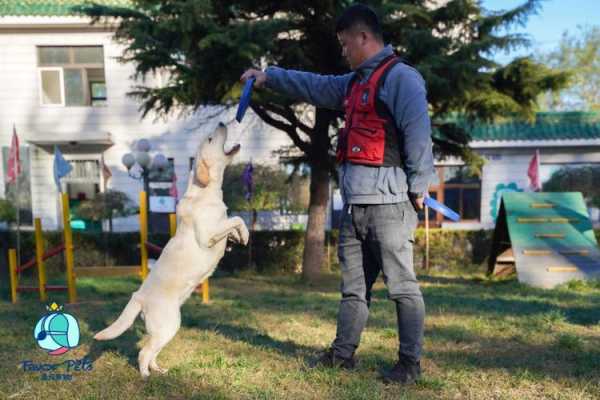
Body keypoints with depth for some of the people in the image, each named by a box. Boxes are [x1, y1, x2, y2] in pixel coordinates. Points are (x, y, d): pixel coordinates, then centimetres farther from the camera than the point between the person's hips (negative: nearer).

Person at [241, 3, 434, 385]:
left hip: (387, 203, -9)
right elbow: (314, 86, 31)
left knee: (402, 285, 0)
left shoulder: (400, 77, -8)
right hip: (354, 204, 9)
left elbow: (419, 134, -15)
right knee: (353, 285, 15)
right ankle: (343, 352, 26)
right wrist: (269, 75, 30)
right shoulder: (354, 82, 21)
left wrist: (418, 190, -15)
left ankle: (411, 363, 11)